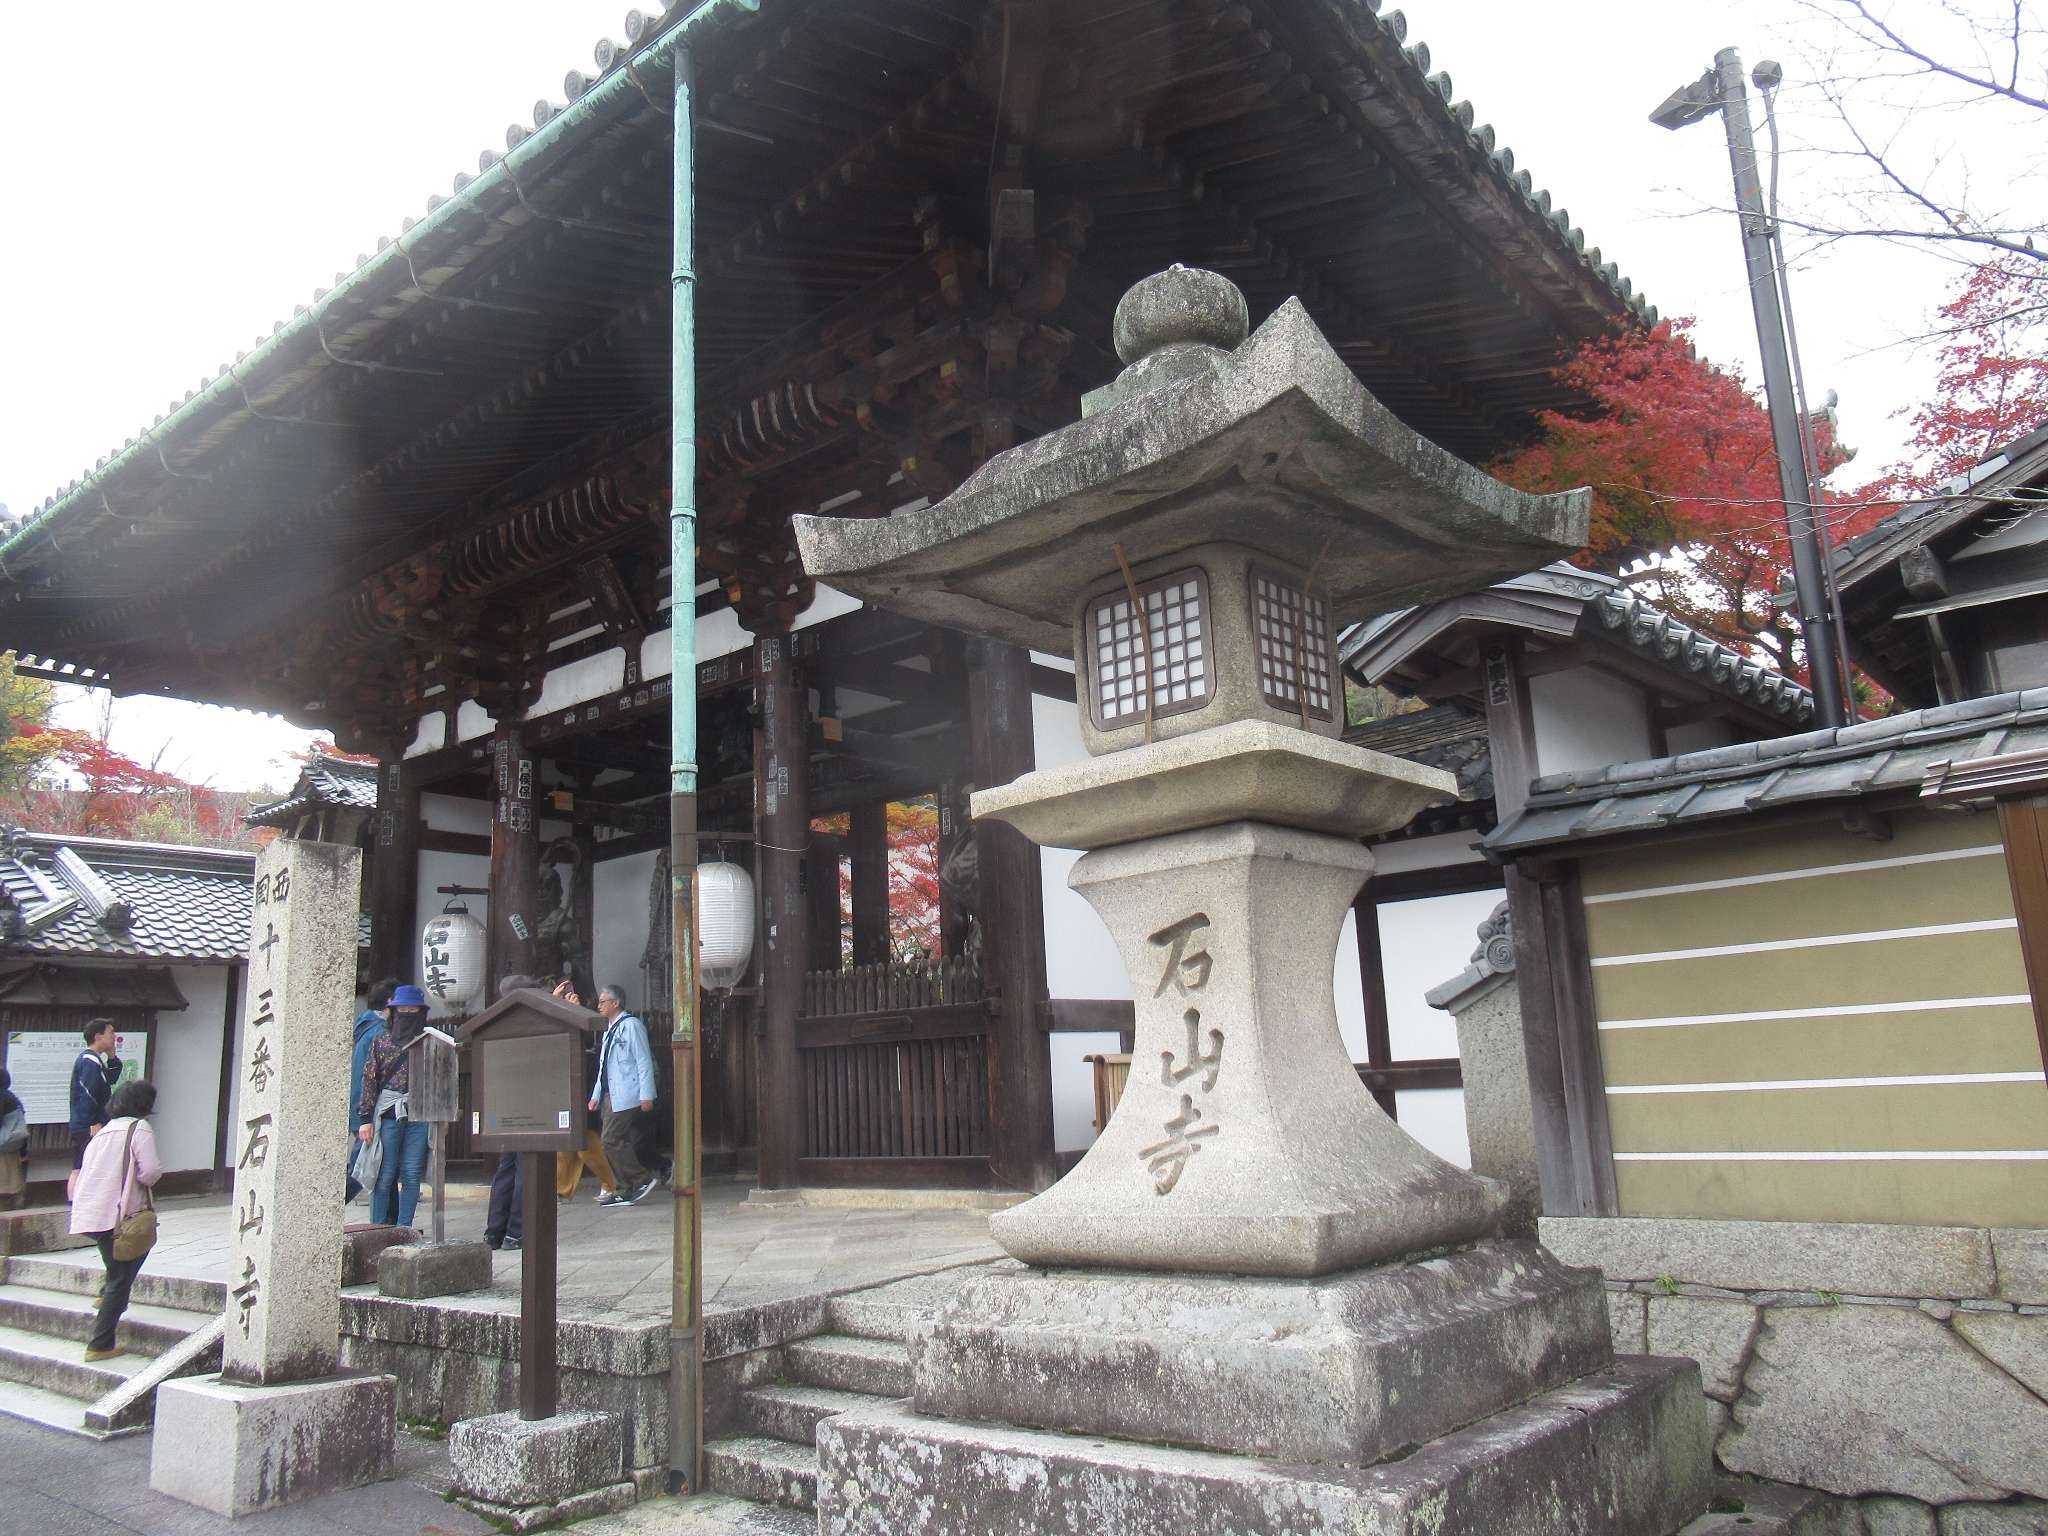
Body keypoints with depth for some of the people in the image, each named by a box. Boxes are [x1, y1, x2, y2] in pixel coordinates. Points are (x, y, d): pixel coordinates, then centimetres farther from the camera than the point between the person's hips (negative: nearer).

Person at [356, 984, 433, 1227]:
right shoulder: (380, 1041, 9)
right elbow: (369, 1080, 6)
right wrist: (366, 1118, -1)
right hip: (388, 1115, -1)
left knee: (411, 1175, 0)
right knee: (384, 1175, -1)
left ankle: (403, 1228, 7)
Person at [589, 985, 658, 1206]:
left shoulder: (631, 1025, -8)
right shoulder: (609, 1030, 19)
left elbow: (644, 1061, -12)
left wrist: (646, 1095, -17)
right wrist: (597, 1095, 21)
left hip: (626, 1097, -9)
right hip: (611, 1096, 9)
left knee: (612, 1141, -12)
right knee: (619, 1143, 6)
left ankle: (642, 1180, -5)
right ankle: (625, 1192, 11)